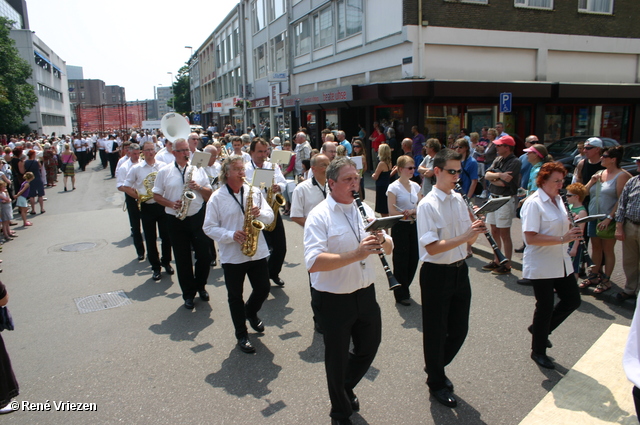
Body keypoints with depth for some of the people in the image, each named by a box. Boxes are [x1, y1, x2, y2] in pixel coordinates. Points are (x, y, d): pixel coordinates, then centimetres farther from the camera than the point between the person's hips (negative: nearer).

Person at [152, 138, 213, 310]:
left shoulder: (197, 169, 6)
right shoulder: (164, 171, 1)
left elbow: (209, 194, 8)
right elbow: (156, 195, 3)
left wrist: (199, 187, -12)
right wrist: (171, 204, -14)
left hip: (197, 218, 1)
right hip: (176, 220, -1)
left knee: (204, 256, 4)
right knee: (182, 259, 7)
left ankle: (200, 286, 28)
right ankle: (188, 293, 21)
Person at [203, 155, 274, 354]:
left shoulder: (254, 192, 4)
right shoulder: (217, 198, -5)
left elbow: (270, 216, 3)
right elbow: (209, 227, -7)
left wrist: (260, 214, -20)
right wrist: (231, 235, -21)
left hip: (258, 252, 3)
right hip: (232, 256, -3)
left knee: (263, 289, 12)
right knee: (235, 296, 9)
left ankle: (251, 312, 45)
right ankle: (242, 335, 27)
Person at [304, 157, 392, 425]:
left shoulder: (364, 210, 5)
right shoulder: (319, 216, -16)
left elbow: (389, 248, 7)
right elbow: (313, 263, -28)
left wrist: (382, 240, -17)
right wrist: (356, 254, -36)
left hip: (365, 294, 6)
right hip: (333, 301, -6)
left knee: (369, 348, 21)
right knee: (338, 359, 13)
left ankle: (346, 387, 52)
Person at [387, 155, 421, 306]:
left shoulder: (415, 186, 6)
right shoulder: (394, 187, -12)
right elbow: (391, 210, -17)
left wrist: (413, 211, -11)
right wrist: (406, 214, -19)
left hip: (413, 226, 6)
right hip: (400, 227, -6)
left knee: (413, 259, 10)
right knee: (401, 260, 2)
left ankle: (404, 287, 32)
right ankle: (401, 294, 16)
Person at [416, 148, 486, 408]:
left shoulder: (459, 200, 6)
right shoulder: (427, 205, -15)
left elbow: (469, 240, 8)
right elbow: (432, 248, -22)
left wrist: (476, 229, -12)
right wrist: (463, 236, -28)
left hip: (460, 270, 7)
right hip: (437, 274, -7)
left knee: (459, 329, 16)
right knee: (436, 331, 9)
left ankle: (437, 366, 42)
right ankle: (436, 383, 30)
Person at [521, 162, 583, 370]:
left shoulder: (558, 200, 9)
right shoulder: (533, 203, -18)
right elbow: (530, 237, -26)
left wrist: (572, 228, -1)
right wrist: (563, 239, -28)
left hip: (561, 262, 8)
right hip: (541, 265, -8)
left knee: (572, 300, 14)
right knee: (545, 307, 4)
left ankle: (539, 328, 35)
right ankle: (538, 351, 24)